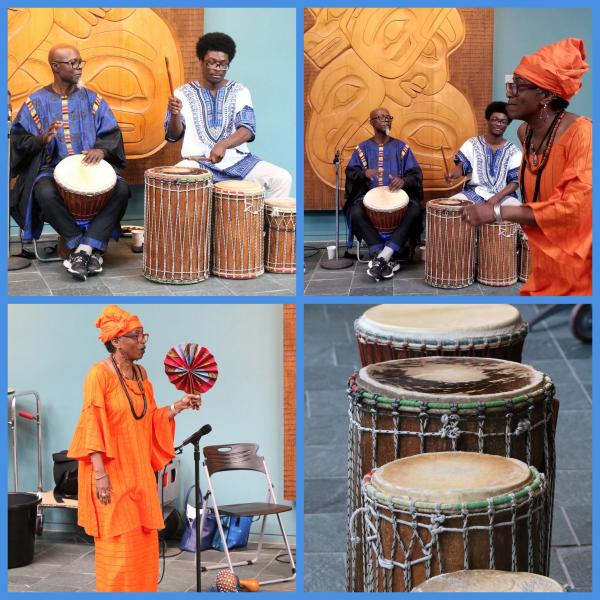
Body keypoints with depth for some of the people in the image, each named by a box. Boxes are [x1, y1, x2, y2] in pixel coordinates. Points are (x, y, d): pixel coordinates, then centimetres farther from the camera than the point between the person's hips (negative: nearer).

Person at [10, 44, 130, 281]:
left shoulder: (92, 99, 13)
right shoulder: (37, 102, 7)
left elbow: (112, 134, 7)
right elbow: (18, 139, 2)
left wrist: (101, 149, -15)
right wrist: (42, 140, -20)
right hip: (51, 168, -2)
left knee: (121, 188, -27)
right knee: (45, 193, -36)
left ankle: (83, 250, -28)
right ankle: (91, 251, -26)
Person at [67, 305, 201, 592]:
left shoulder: (140, 374, 10)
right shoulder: (100, 374, -13)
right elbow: (93, 426, -16)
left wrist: (178, 406, 1)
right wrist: (100, 473, -21)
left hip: (139, 469, 7)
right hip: (111, 472, -7)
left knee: (144, 540, 9)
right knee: (119, 543, -4)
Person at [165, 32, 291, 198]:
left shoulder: (240, 92, 7)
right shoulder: (183, 94, 4)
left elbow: (248, 130, -5)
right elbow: (173, 136, -3)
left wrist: (223, 144, -25)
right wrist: (175, 115, -26)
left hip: (237, 159, 2)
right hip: (198, 160, -2)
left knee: (282, 178, -19)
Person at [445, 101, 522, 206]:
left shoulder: (513, 151, 4)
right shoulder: (472, 144, 5)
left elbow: (515, 181, 1)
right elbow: (461, 166, -2)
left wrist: (497, 197, -15)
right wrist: (452, 173, -27)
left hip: (502, 195, -1)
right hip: (475, 192, 1)